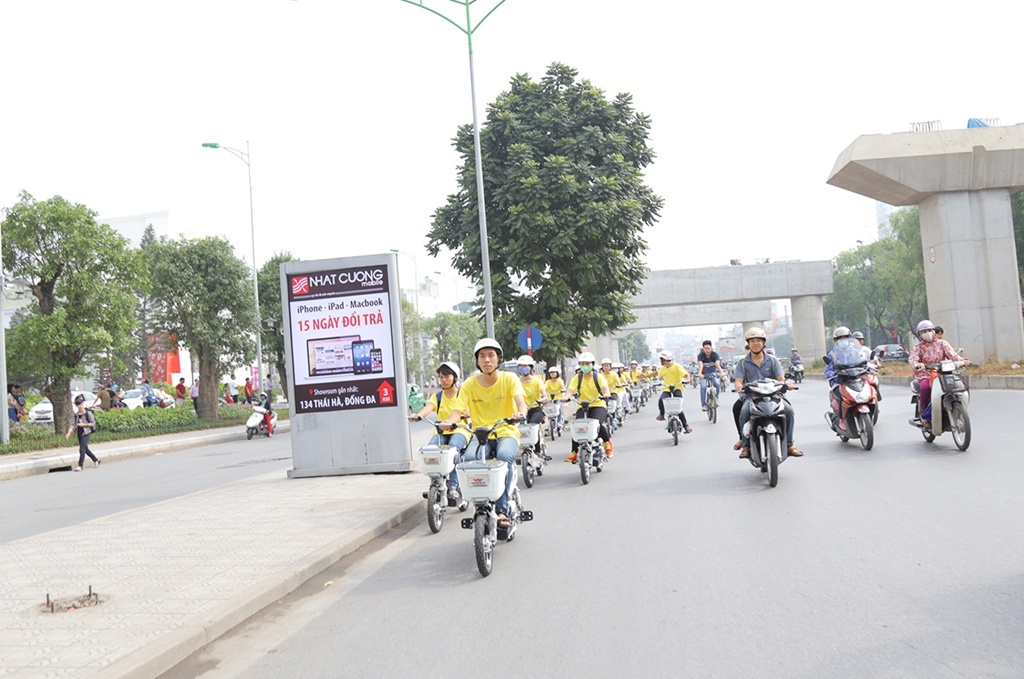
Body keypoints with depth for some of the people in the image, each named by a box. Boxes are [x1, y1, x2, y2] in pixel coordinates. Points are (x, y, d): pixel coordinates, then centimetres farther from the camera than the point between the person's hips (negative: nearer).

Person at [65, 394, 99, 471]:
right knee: (86, 449, 15)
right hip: (79, 433, 6)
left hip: (86, 433, -6)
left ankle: (80, 465, -9)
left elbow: (93, 423, -6)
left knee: (82, 449, -12)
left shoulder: (88, 413, -6)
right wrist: (69, 433, -15)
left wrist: (84, 424, -17)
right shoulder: (75, 415, 7)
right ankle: (96, 460, 33)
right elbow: (72, 425, 0)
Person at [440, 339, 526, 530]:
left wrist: (520, 413, -42)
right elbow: (458, 410, -7)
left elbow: (520, 401, -18)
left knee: (504, 456, -35)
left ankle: (501, 509, -25)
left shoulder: (509, 379, -1)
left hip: (506, 432, -1)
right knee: (470, 457, -32)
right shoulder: (469, 385, 2)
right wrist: (450, 421, -32)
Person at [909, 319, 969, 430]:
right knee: (925, 387, -37)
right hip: (924, 375, -3)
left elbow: (952, 354, -2)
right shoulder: (918, 347, 8)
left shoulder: (942, 343, 14)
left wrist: (962, 360, -24)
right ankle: (924, 416, -20)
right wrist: (917, 365, -35)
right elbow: (912, 359, -10)